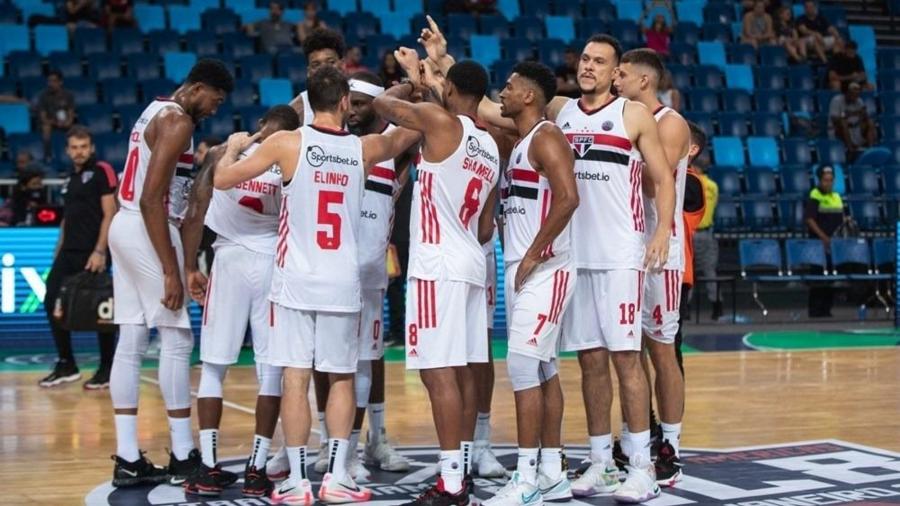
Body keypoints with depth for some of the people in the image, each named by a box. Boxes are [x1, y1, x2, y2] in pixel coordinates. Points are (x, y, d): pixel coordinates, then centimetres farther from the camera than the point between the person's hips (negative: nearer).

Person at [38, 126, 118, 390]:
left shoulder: (102, 171, -6)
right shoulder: (70, 179, 17)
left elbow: (109, 214, -12)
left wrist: (100, 251, -19)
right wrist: (58, 252, 18)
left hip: (92, 253, -8)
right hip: (68, 252, 8)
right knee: (52, 301, 4)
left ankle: (107, 369, 8)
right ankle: (66, 365, 14)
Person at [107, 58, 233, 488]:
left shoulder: (157, 111, 17)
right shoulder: (178, 122, -13)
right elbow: (151, 200, -21)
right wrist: (171, 270, -22)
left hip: (125, 227, 10)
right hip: (145, 231, -10)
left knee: (130, 342, 7)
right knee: (176, 340, -3)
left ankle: (128, 460, 9)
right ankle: (183, 457, 3)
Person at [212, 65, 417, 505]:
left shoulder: (287, 143, -6)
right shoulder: (364, 149, 2)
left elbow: (221, 180, -4)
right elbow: (406, 135, 24)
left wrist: (234, 146, 16)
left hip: (296, 280, -2)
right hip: (343, 282, 2)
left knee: (295, 378, 2)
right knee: (341, 378, 12)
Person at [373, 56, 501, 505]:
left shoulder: (440, 121, -9)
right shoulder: (491, 147, 15)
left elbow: (383, 103, 2)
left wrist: (412, 80, 21)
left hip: (438, 265, -9)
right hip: (470, 263, 9)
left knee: (439, 372, -9)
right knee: (461, 371, 12)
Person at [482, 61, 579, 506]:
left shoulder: (546, 137, -12)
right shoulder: (521, 141, 17)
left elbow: (567, 198, -24)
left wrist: (533, 254, -21)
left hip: (544, 271, -10)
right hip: (520, 269, 10)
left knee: (523, 366, -12)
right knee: (542, 370, 11)